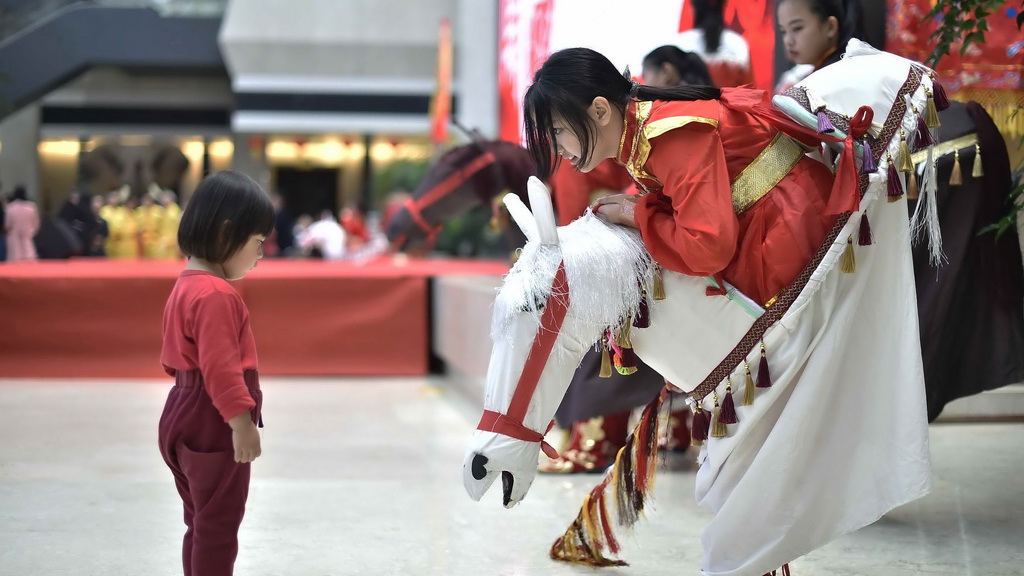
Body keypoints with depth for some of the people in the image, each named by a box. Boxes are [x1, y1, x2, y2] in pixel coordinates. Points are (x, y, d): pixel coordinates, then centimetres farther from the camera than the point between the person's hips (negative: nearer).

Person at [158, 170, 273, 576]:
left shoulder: (187, 285, 11)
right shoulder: (216, 295, -22)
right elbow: (220, 367, -27)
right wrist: (242, 422, -25)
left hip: (187, 418, 10)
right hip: (213, 424, -10)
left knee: (202, 523, 18)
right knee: (218, 527, -2)